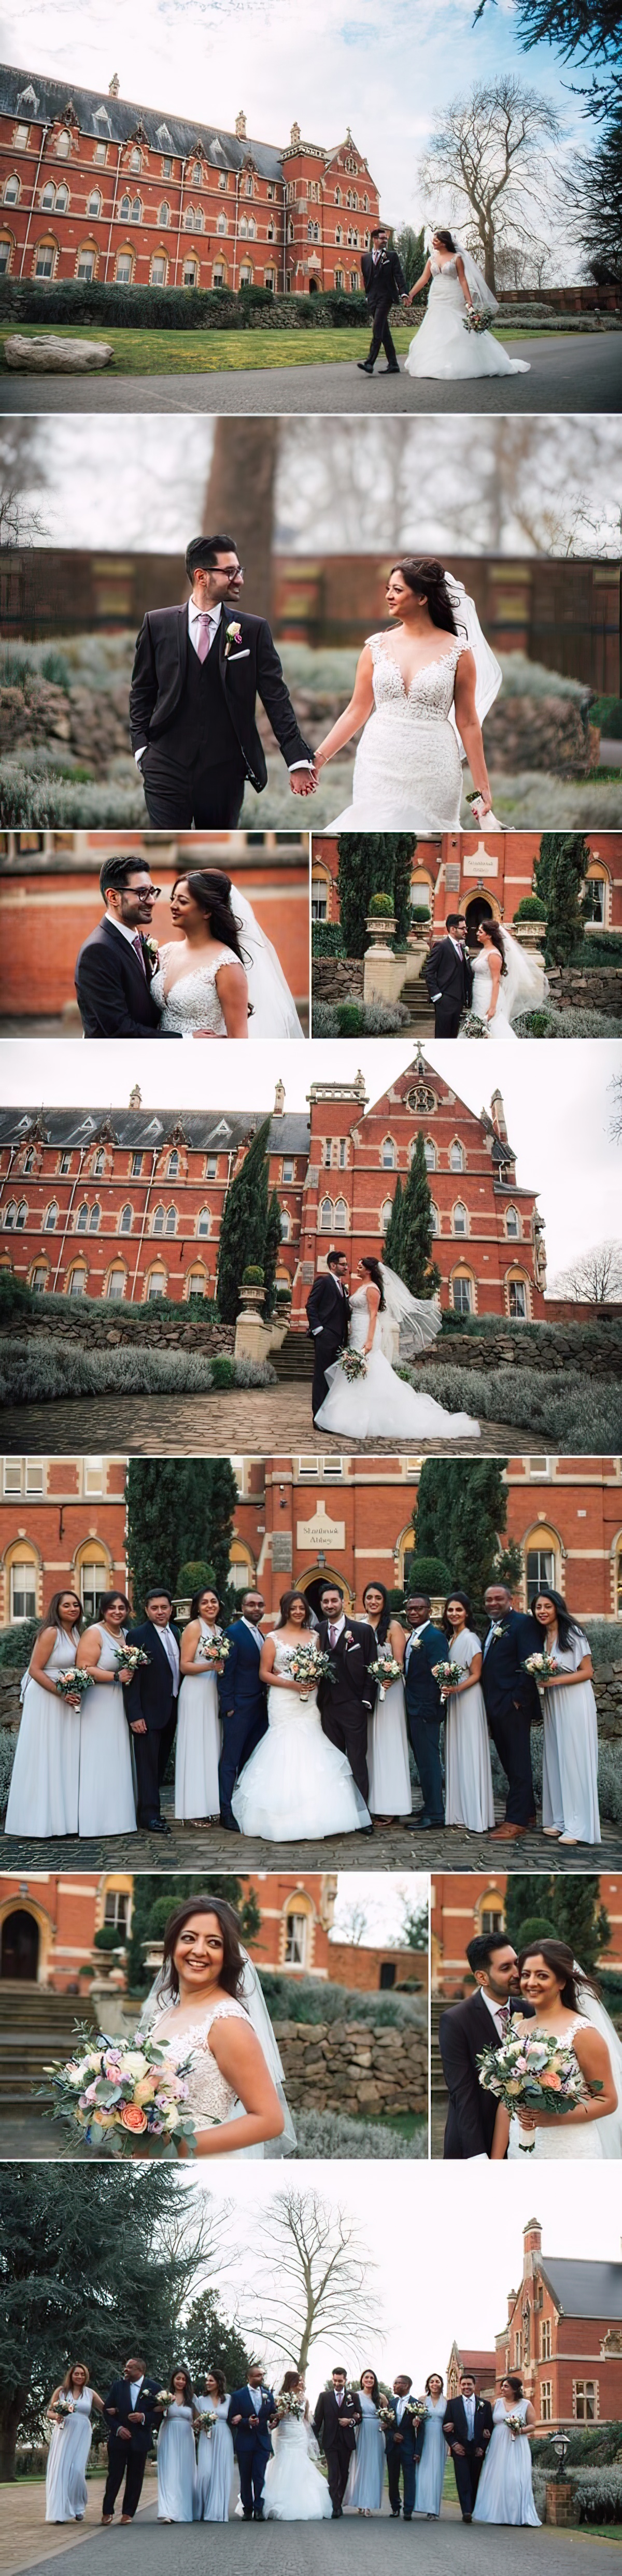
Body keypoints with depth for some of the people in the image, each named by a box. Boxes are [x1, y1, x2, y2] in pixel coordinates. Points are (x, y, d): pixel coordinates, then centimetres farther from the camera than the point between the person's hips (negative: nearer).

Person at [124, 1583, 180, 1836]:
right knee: (148, 1763, -4)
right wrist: (135, 1716, -19)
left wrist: (181, 1707, 9)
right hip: (148, 1712, -7)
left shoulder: (176, 1633, 10)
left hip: (172, 1709, 7)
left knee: (161, 1763, 12)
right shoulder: (137, 1636, -11)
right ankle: (150, 1815, -3)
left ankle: (150, 1808, 20)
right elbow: (132, 1679, -14)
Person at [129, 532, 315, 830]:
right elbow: (142, 692, 10)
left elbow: (276, 697, 2)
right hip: (167, 766, -1)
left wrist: (298, 760, -5)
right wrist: (142, 747, -1)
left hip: (225, 771, 1)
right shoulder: (157, 624, 4)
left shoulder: (254, 630, 4)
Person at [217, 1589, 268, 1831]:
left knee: (252, 1761, 11)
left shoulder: (260, 1634, 14)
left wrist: (266, 1702, 10)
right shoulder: (233, 1633, -9)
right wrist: (228, 1706, -16)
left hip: (259, 1706, 8)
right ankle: (227, 1815, -1)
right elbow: (226, 1672, -12)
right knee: (231, 1762, -3)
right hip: (239, 1707, -8)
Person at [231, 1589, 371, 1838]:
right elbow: (264, 1673, 0)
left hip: (309, 1704, 3)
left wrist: (316, 1680, -5)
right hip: (284, 1704, -3)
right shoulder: (273, 1639, 3)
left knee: (310, 1757, -3)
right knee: (285, 1755, -10)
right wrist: (291, 1684, -13)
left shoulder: (315, 1636, 13)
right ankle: (284, 1823, -8)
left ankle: (311, 1820, 0)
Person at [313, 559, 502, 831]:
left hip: (431, 775, -2)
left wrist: (482, 790, 1)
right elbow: (356, 711, 10)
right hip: (379, 769, 2)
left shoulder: (458, 652, 0)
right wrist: (318, 759, 3)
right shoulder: (377, 647, 7)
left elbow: (468, 723, 2)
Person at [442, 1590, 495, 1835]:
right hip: (452, 1700, 8)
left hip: (469, 1699, -8)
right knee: (455, 1755, 8)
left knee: (470, 1755, -8)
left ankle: (478, 1818, -7)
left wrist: (456, 1689, -23)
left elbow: (476, 1675, -12)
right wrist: (445, 1690, 5)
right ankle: (460, 1813, 12)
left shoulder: (471, 1639, -11)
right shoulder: (449, 1639, 12)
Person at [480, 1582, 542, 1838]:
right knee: (511, 1763, 14)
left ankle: (516, 1820, -6)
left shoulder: (522, 1623, -8)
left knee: (518, 1765, -6)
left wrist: (519, 1699, -18)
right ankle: (527, 1814, 22)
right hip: (494, 1706, 9)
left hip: (513, 1704, -9)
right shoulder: (491, 1627, 19)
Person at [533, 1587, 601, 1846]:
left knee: (574, 1760, -6)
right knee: (554, 1760, 7)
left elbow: (587, 1672, -10)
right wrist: (540, 1681, -2)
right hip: (552, 1704, 7)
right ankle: (560, 1819, 13)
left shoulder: (573, 1634, -10)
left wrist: (556, 1680, -18)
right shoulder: (541, 1638, 10)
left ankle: (578, 1826, -5)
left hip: (574, 1703, -7)